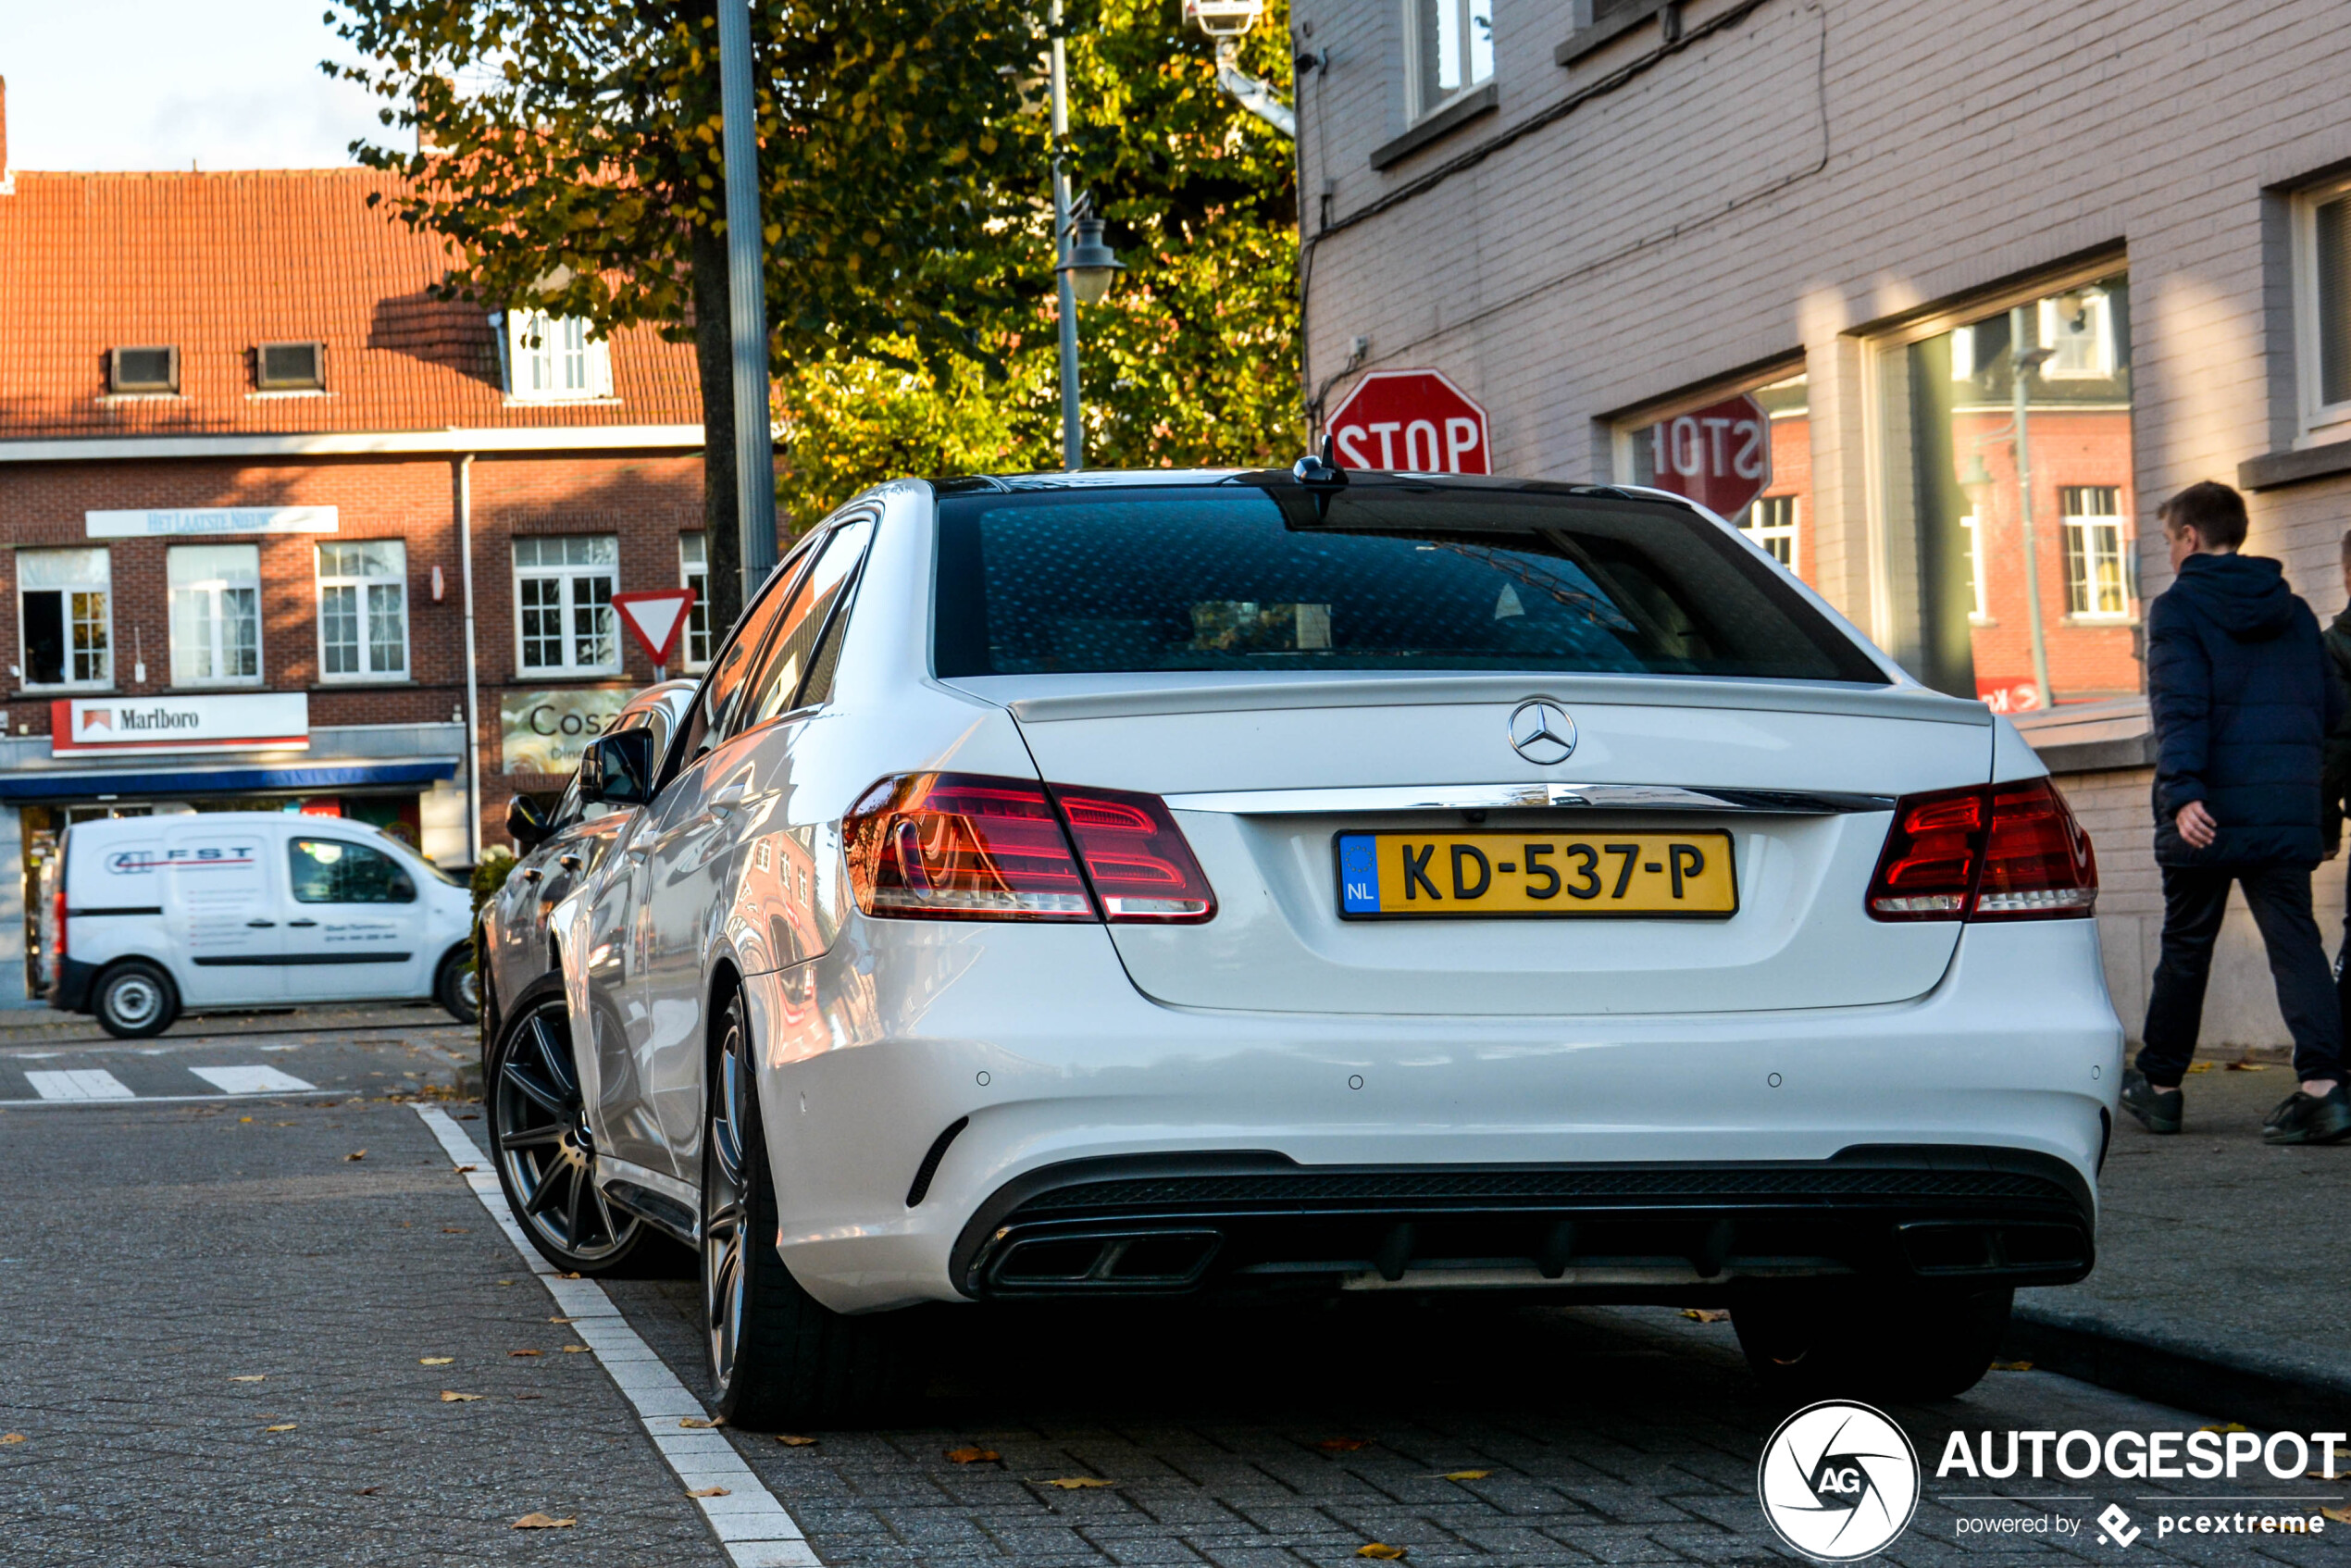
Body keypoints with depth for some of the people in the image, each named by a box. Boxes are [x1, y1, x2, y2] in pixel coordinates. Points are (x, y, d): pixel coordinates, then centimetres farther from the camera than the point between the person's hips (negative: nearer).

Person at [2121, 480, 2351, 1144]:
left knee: (2185, 946, 9)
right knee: (2296, 941, -2)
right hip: (2288, 806, 4)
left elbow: (2181, 705, -15)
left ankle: (2159, 1084, 22)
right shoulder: (2294, 611, 14)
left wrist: (2182, 791, -23)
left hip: (2209, 813, -4)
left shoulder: (2178, 608, -3)